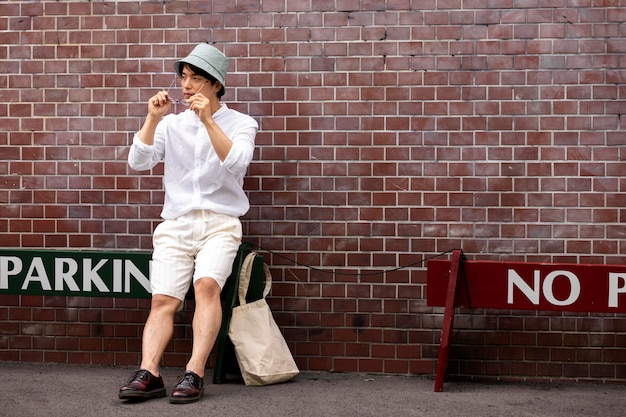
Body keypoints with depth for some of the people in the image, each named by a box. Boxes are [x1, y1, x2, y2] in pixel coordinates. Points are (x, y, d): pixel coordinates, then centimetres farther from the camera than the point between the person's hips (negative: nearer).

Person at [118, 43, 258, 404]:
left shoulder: (240, 123, 6)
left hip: (220, 222, -3)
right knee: (163, 300, -15)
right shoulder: (171, 123, 14)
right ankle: (149, 374, -23)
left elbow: (237, 163, -14)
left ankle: (195, 375, -30)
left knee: (207, 284, -28)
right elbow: (138, 162, 3)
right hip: (175, 224, 3)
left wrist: (208, 120, -20)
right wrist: (153, 118, -7)